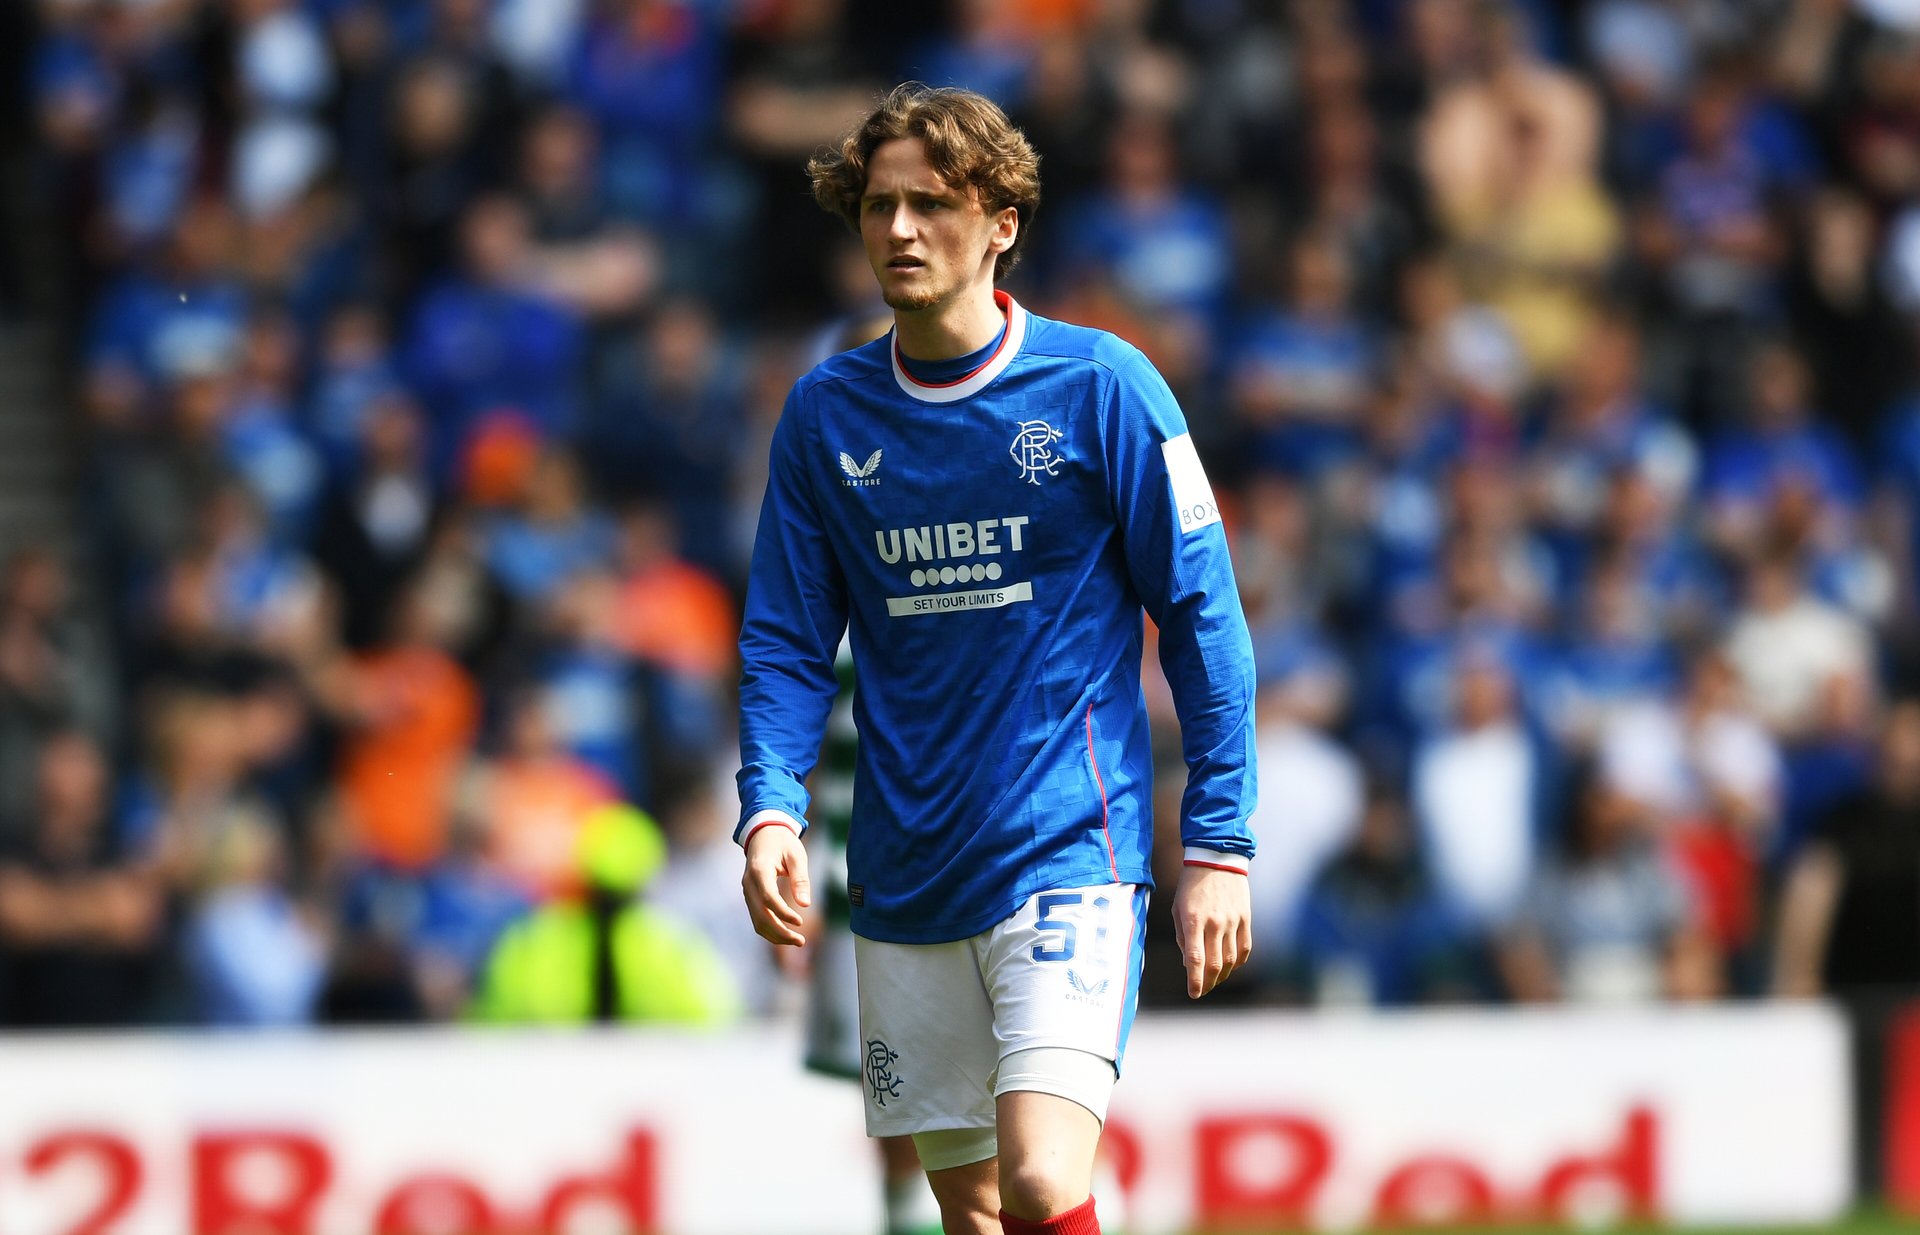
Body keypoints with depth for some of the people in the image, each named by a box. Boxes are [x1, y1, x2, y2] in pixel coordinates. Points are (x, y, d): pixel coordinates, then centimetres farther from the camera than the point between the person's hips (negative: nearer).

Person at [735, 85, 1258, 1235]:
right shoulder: (825, 414, 6)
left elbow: (1203, 614, -2)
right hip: (906, 874, 4)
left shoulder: (1100, 386, -5)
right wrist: (771, 809, -8)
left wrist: (1219, 844, -5)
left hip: (1069, 849, -4)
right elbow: (787, 641, 9)